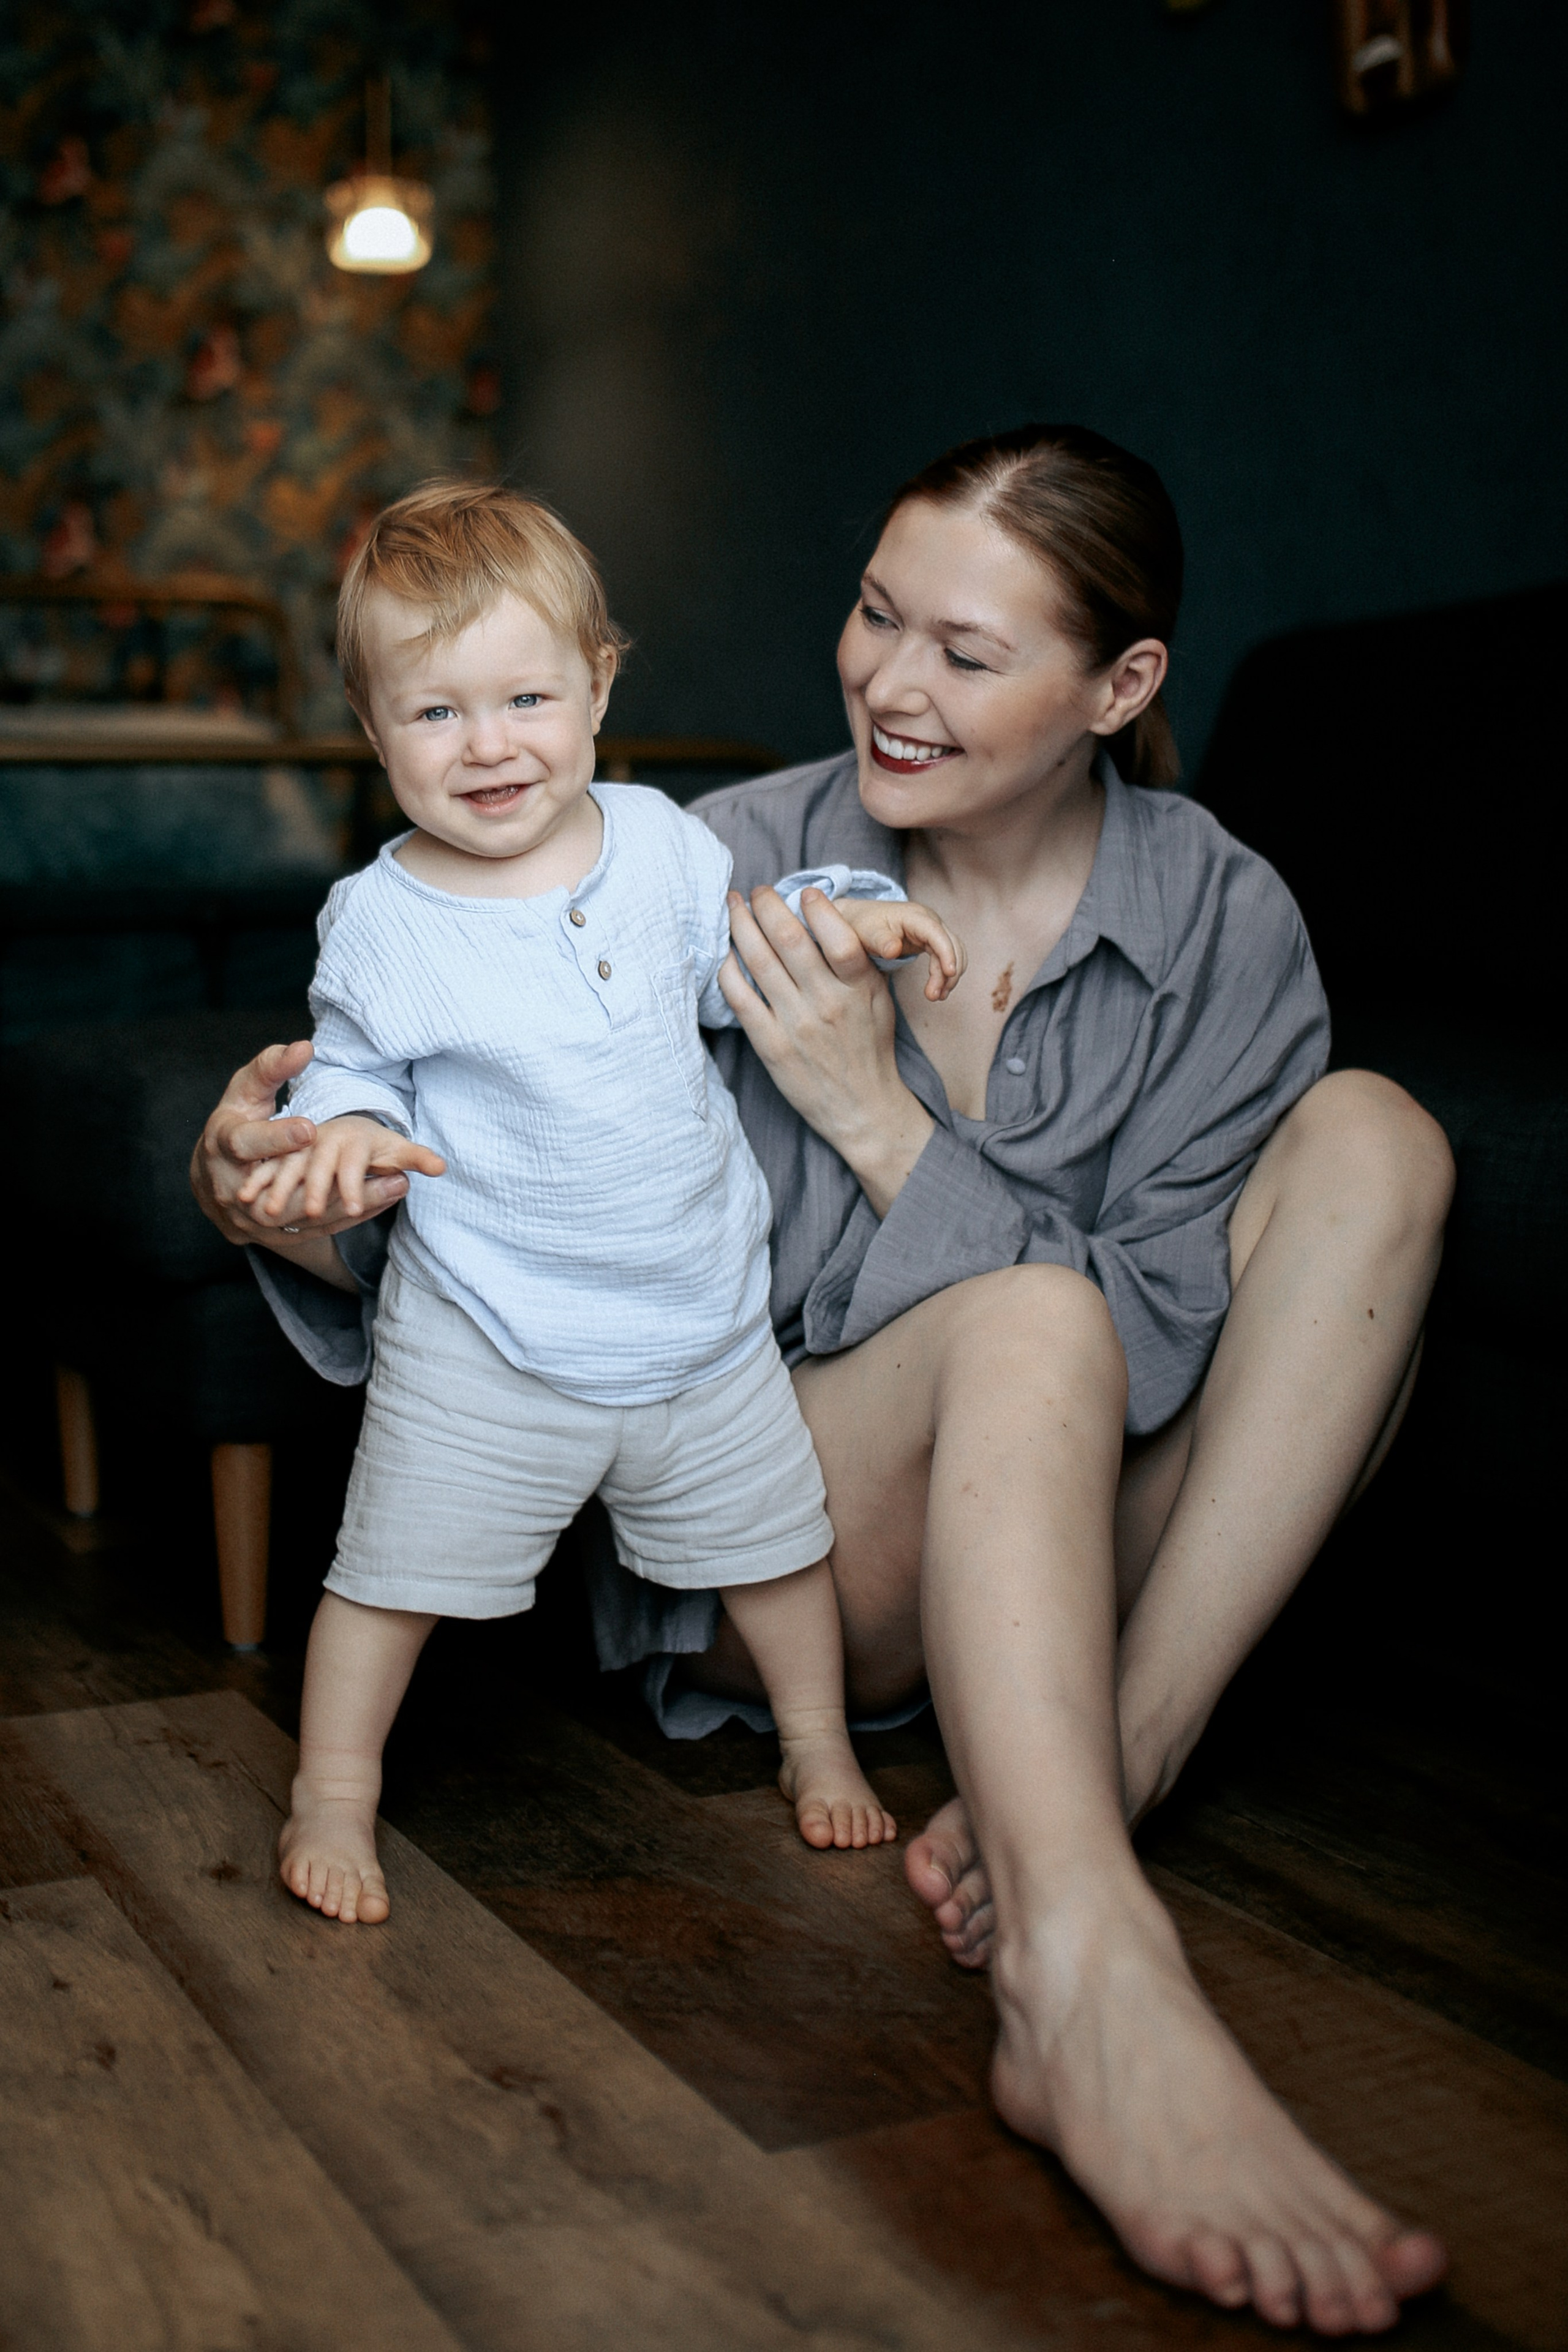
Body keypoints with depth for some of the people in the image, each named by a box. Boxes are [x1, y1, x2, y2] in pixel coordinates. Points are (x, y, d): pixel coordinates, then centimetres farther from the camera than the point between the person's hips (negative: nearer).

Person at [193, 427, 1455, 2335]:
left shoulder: (1224, 923, -7)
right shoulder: (731, 868, -10)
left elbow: (1159, 1365, -14)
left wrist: (871, 1113, -24)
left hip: (1074, 1551, 3)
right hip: (790, 1543, -2)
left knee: (1371, 1139, -16)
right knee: (1027, 1311, -33)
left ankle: (1089, 1791, -25)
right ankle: (1091, 1989, -49)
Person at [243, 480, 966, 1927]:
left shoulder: (660, 841, -3)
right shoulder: (380, 922, -12)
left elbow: (737, 962, 14)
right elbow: (353, 1071, 1)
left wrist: (845, 919, -1)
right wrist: (342, 1135, -21)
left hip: (707, 1321, 3)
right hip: (487, 1346, -3)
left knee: (777, 1539, 17)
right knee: (394, 1573, 6)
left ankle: (819, 1741, 42)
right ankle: (334, 1794, 29)